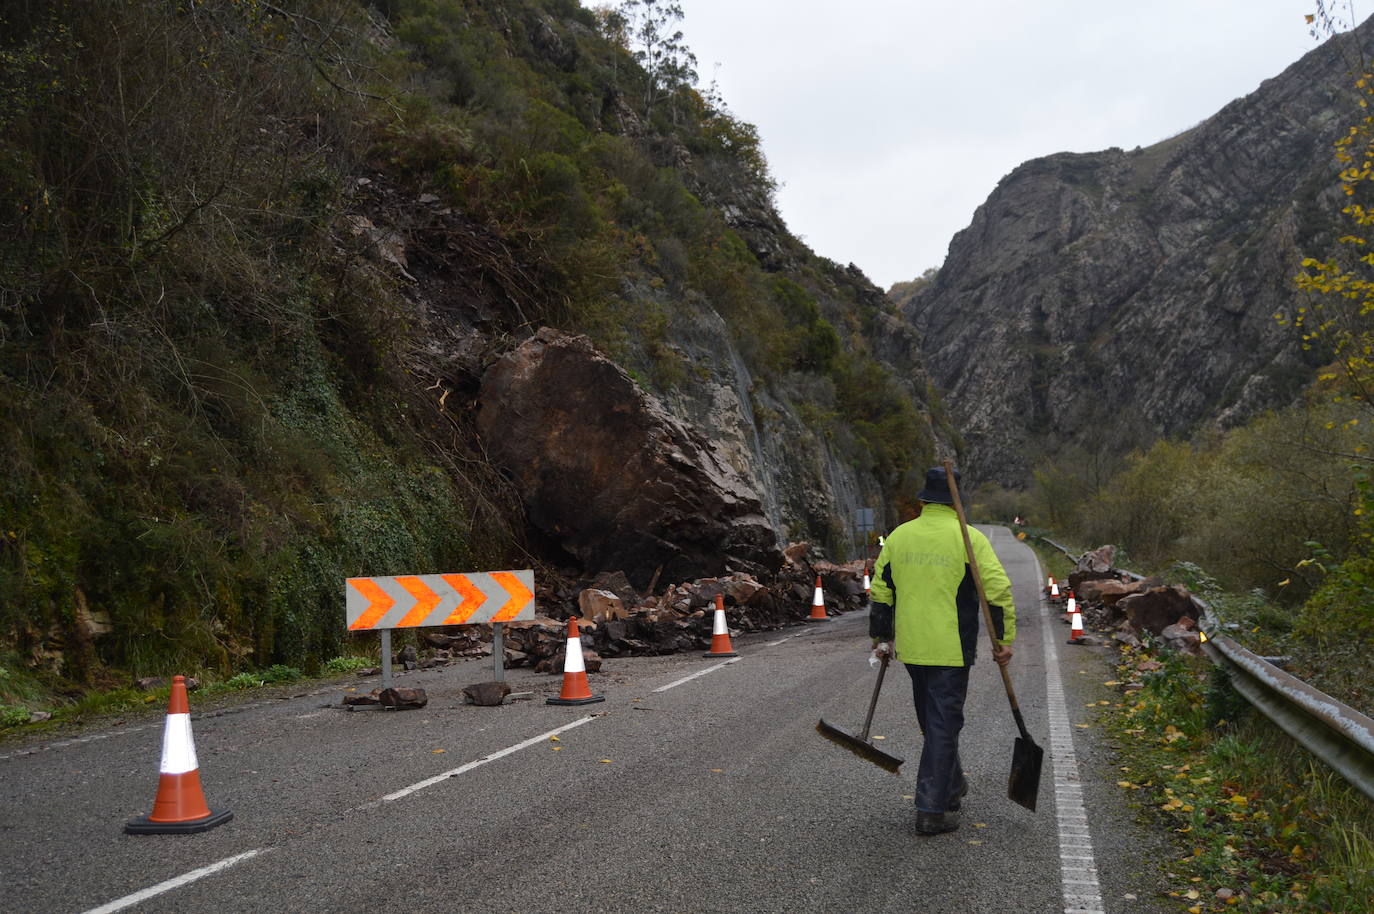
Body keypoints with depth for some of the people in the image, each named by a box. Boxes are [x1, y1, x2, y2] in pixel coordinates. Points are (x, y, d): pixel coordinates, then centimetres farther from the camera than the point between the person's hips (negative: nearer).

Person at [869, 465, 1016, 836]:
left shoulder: (898, 536, 5)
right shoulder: (969, 538, -8)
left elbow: (880, 591, 10)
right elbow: (998, 590, -12)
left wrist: (882, 638, 20)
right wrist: (1004, 639, -4)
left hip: (911, 648, 5)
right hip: (951, 650, -4)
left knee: (933, 721, 21)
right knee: (944, 724, 1)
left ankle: (952, 786, 37)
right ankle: (931, 811, 1)